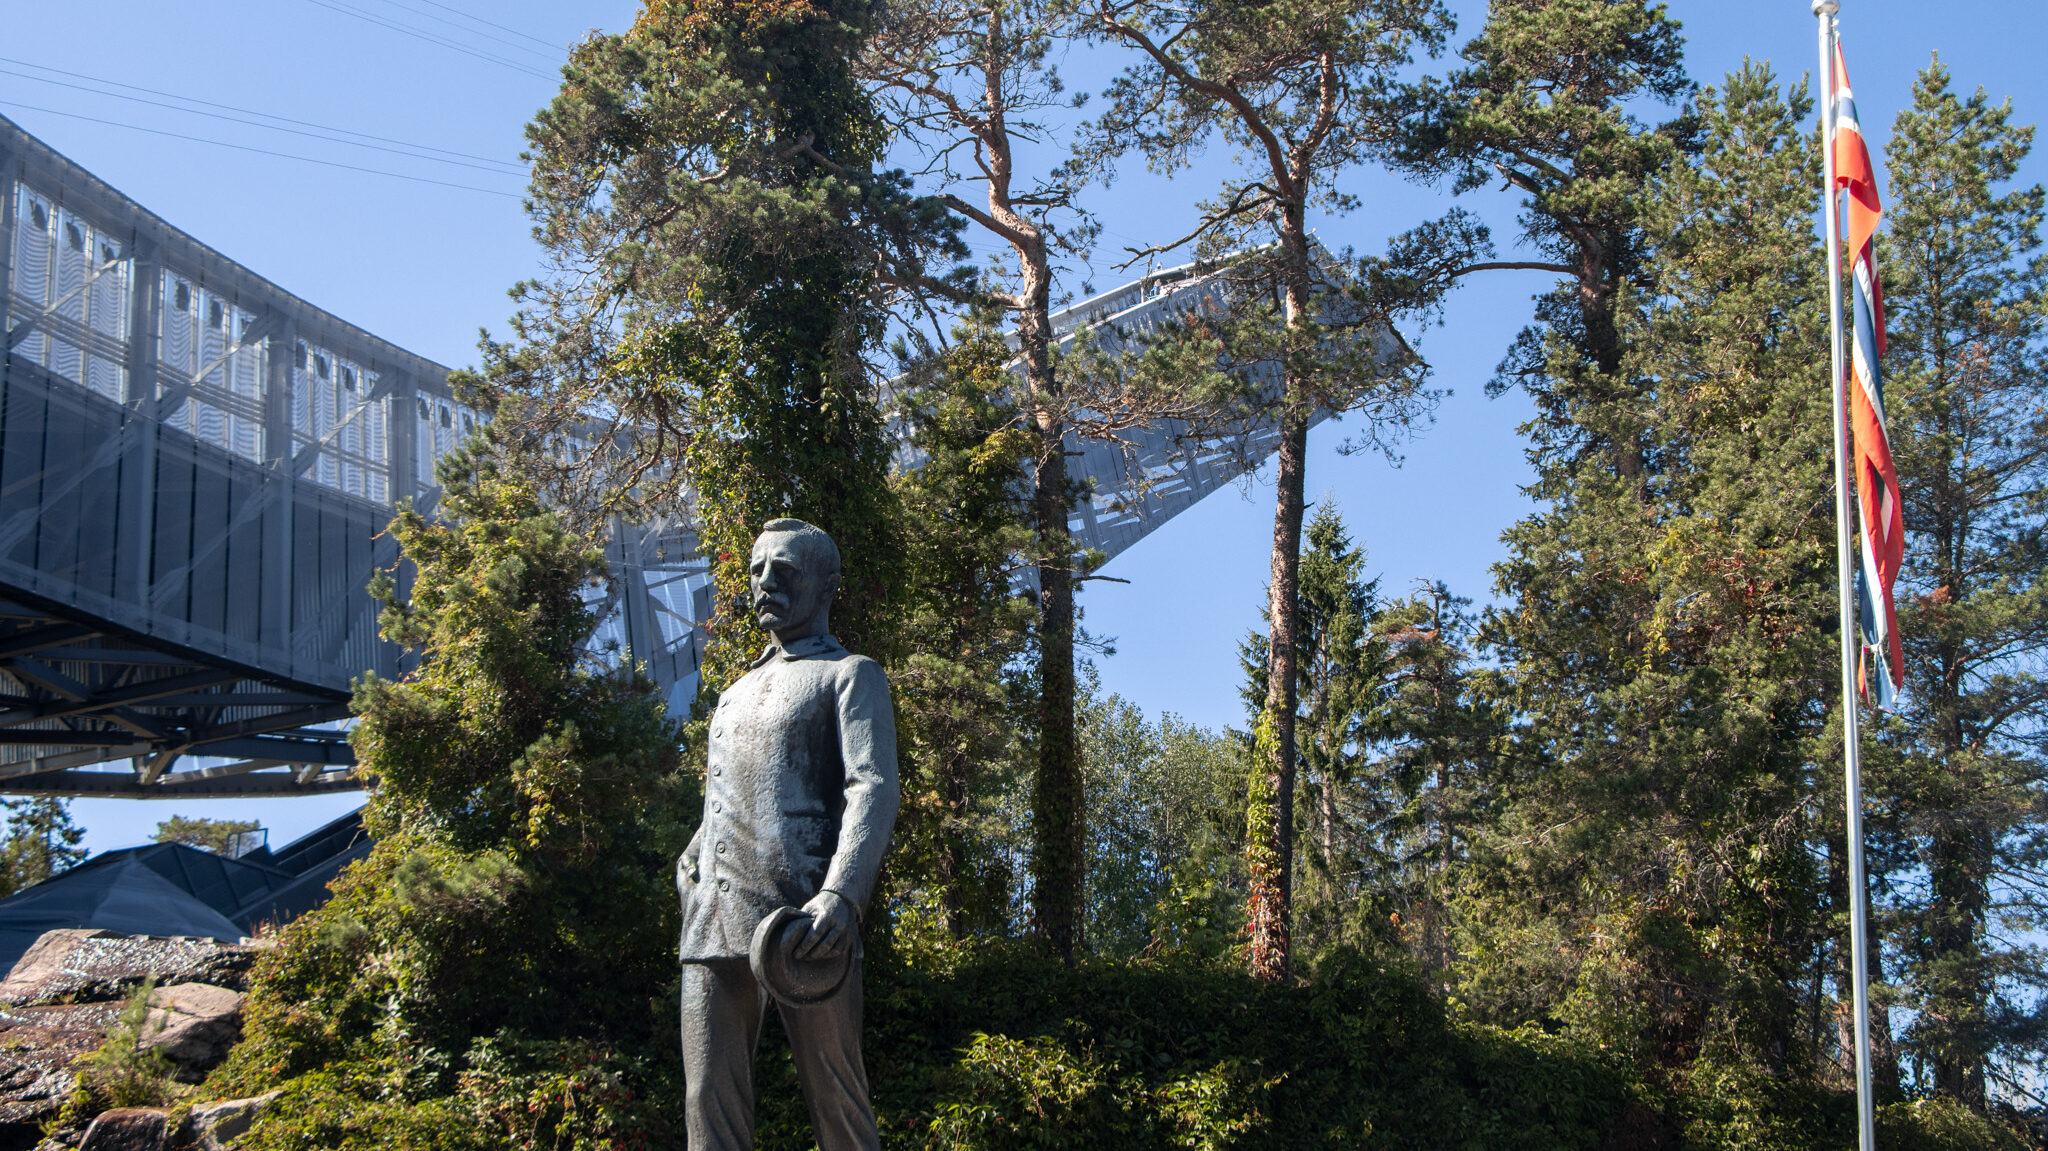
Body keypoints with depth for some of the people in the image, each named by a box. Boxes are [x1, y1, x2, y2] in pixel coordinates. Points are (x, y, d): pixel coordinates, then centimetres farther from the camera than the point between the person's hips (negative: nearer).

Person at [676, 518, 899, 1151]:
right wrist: (689, 867, 16)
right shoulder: (736, 694, 29)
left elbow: (874, 789, -9)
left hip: (805, 924, -6)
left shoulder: (850, 676, 7)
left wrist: (841, 895, -24)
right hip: (714, 926, 6)